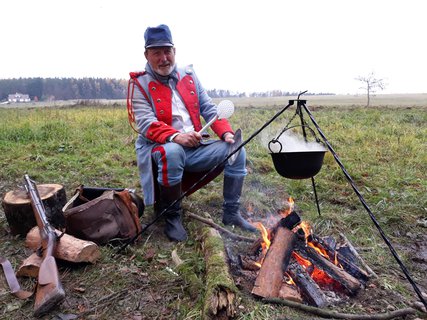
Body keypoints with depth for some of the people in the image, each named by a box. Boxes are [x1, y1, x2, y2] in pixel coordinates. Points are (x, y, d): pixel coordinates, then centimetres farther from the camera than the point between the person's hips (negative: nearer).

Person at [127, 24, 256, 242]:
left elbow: (209, 108, 10)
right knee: (172, 152, -39)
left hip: (195, 148, 5)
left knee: (237, 150, -9)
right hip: (162, 147, -5)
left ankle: (231, 213, 4)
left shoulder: (188, 76, 13)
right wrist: (175, 136, -34)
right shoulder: (140, 84, -2)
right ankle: (172, 217, -16)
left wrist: (226, 132, -7)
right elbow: (146, 123, -16)